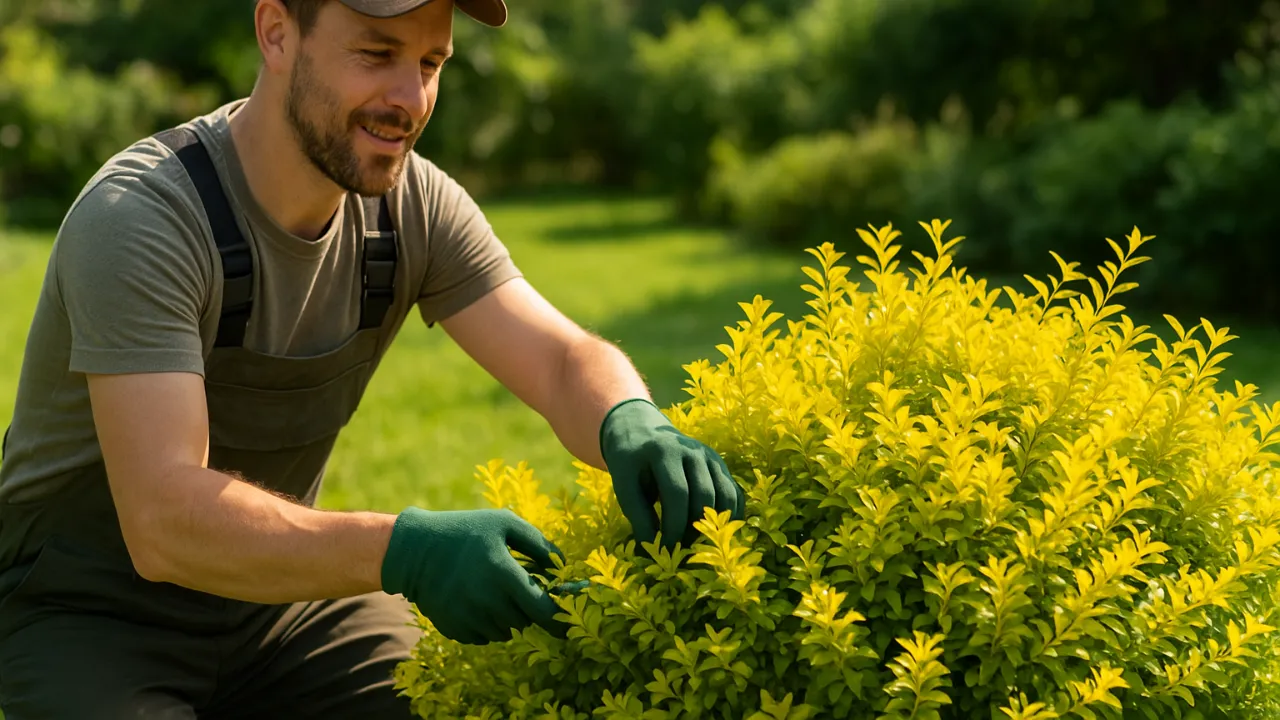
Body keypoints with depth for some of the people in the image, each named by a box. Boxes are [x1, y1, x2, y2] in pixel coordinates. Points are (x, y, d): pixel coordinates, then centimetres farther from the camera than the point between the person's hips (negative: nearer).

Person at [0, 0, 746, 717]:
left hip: (284, 589, 5)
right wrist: (404, 552, -49)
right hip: (91, 616, -5)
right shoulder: (139, 220, -27)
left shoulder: (416, 206, -8)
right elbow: (162, 519, -36)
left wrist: (633, 426, -37)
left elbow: (568, 362, -12)